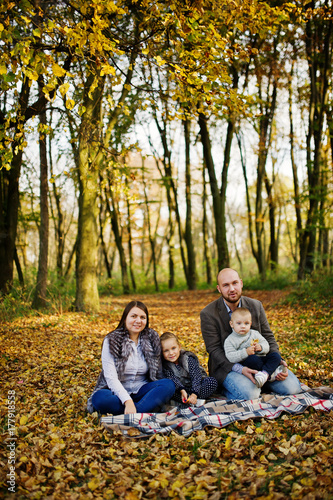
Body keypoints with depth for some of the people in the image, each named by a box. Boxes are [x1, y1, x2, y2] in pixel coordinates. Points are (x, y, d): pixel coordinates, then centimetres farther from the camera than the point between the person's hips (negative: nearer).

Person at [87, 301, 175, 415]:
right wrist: (127, 401, -30)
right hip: (117, 392, -3)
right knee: (99, 398, -34)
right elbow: (110, 377, -16)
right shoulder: (111, 341, -7)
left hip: (141, 391, 3)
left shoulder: (152, 338, 3)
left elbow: (158, 373, 6)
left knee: (169, 384, -24)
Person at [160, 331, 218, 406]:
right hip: (180, 388, 1)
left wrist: (194, 394, -36)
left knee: (212, 381, -26)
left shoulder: (188, 358, -17)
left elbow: (196, 376, -24)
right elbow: (173, 379, -21)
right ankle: (197, 401, -32)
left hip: (196, 386, -1)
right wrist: (182, 390, -39)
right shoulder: (165, 364, -12)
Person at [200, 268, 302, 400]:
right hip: (227, 365, -4)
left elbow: (268, 337, 9)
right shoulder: (208, 314, -11)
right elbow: (214, 349, -13)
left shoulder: (256, 306, 3)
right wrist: (240, 369, -26)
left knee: (292, 387, -12)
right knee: (249, 393, -32)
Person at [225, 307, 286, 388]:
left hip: (262, 359, 5)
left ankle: (264, 374, -33)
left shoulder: (254, 334, 15)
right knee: (252, 359, -36)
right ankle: (271, 373, -22)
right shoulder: (230, 340, 0)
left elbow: (266, 346, 12)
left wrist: (260, 347, -13)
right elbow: (230, 357, -13)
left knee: (276, 355, -14)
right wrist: (245, 352, -25)